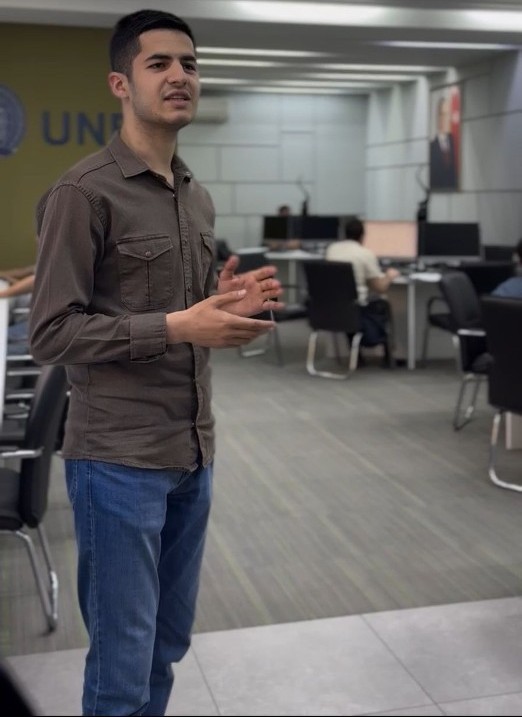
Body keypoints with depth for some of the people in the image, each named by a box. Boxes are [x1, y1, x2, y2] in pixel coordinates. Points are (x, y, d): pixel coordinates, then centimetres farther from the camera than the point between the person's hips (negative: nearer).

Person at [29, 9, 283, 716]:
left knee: (168, 643, 19)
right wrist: (177, 327, -22)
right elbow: (52, 333, -15)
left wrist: (227, 308, -1)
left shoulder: (198, 198, 13)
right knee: (123, 659, 5)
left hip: (193, 454, 7)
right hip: (118, 459, -7)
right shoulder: (84, 191, -11)